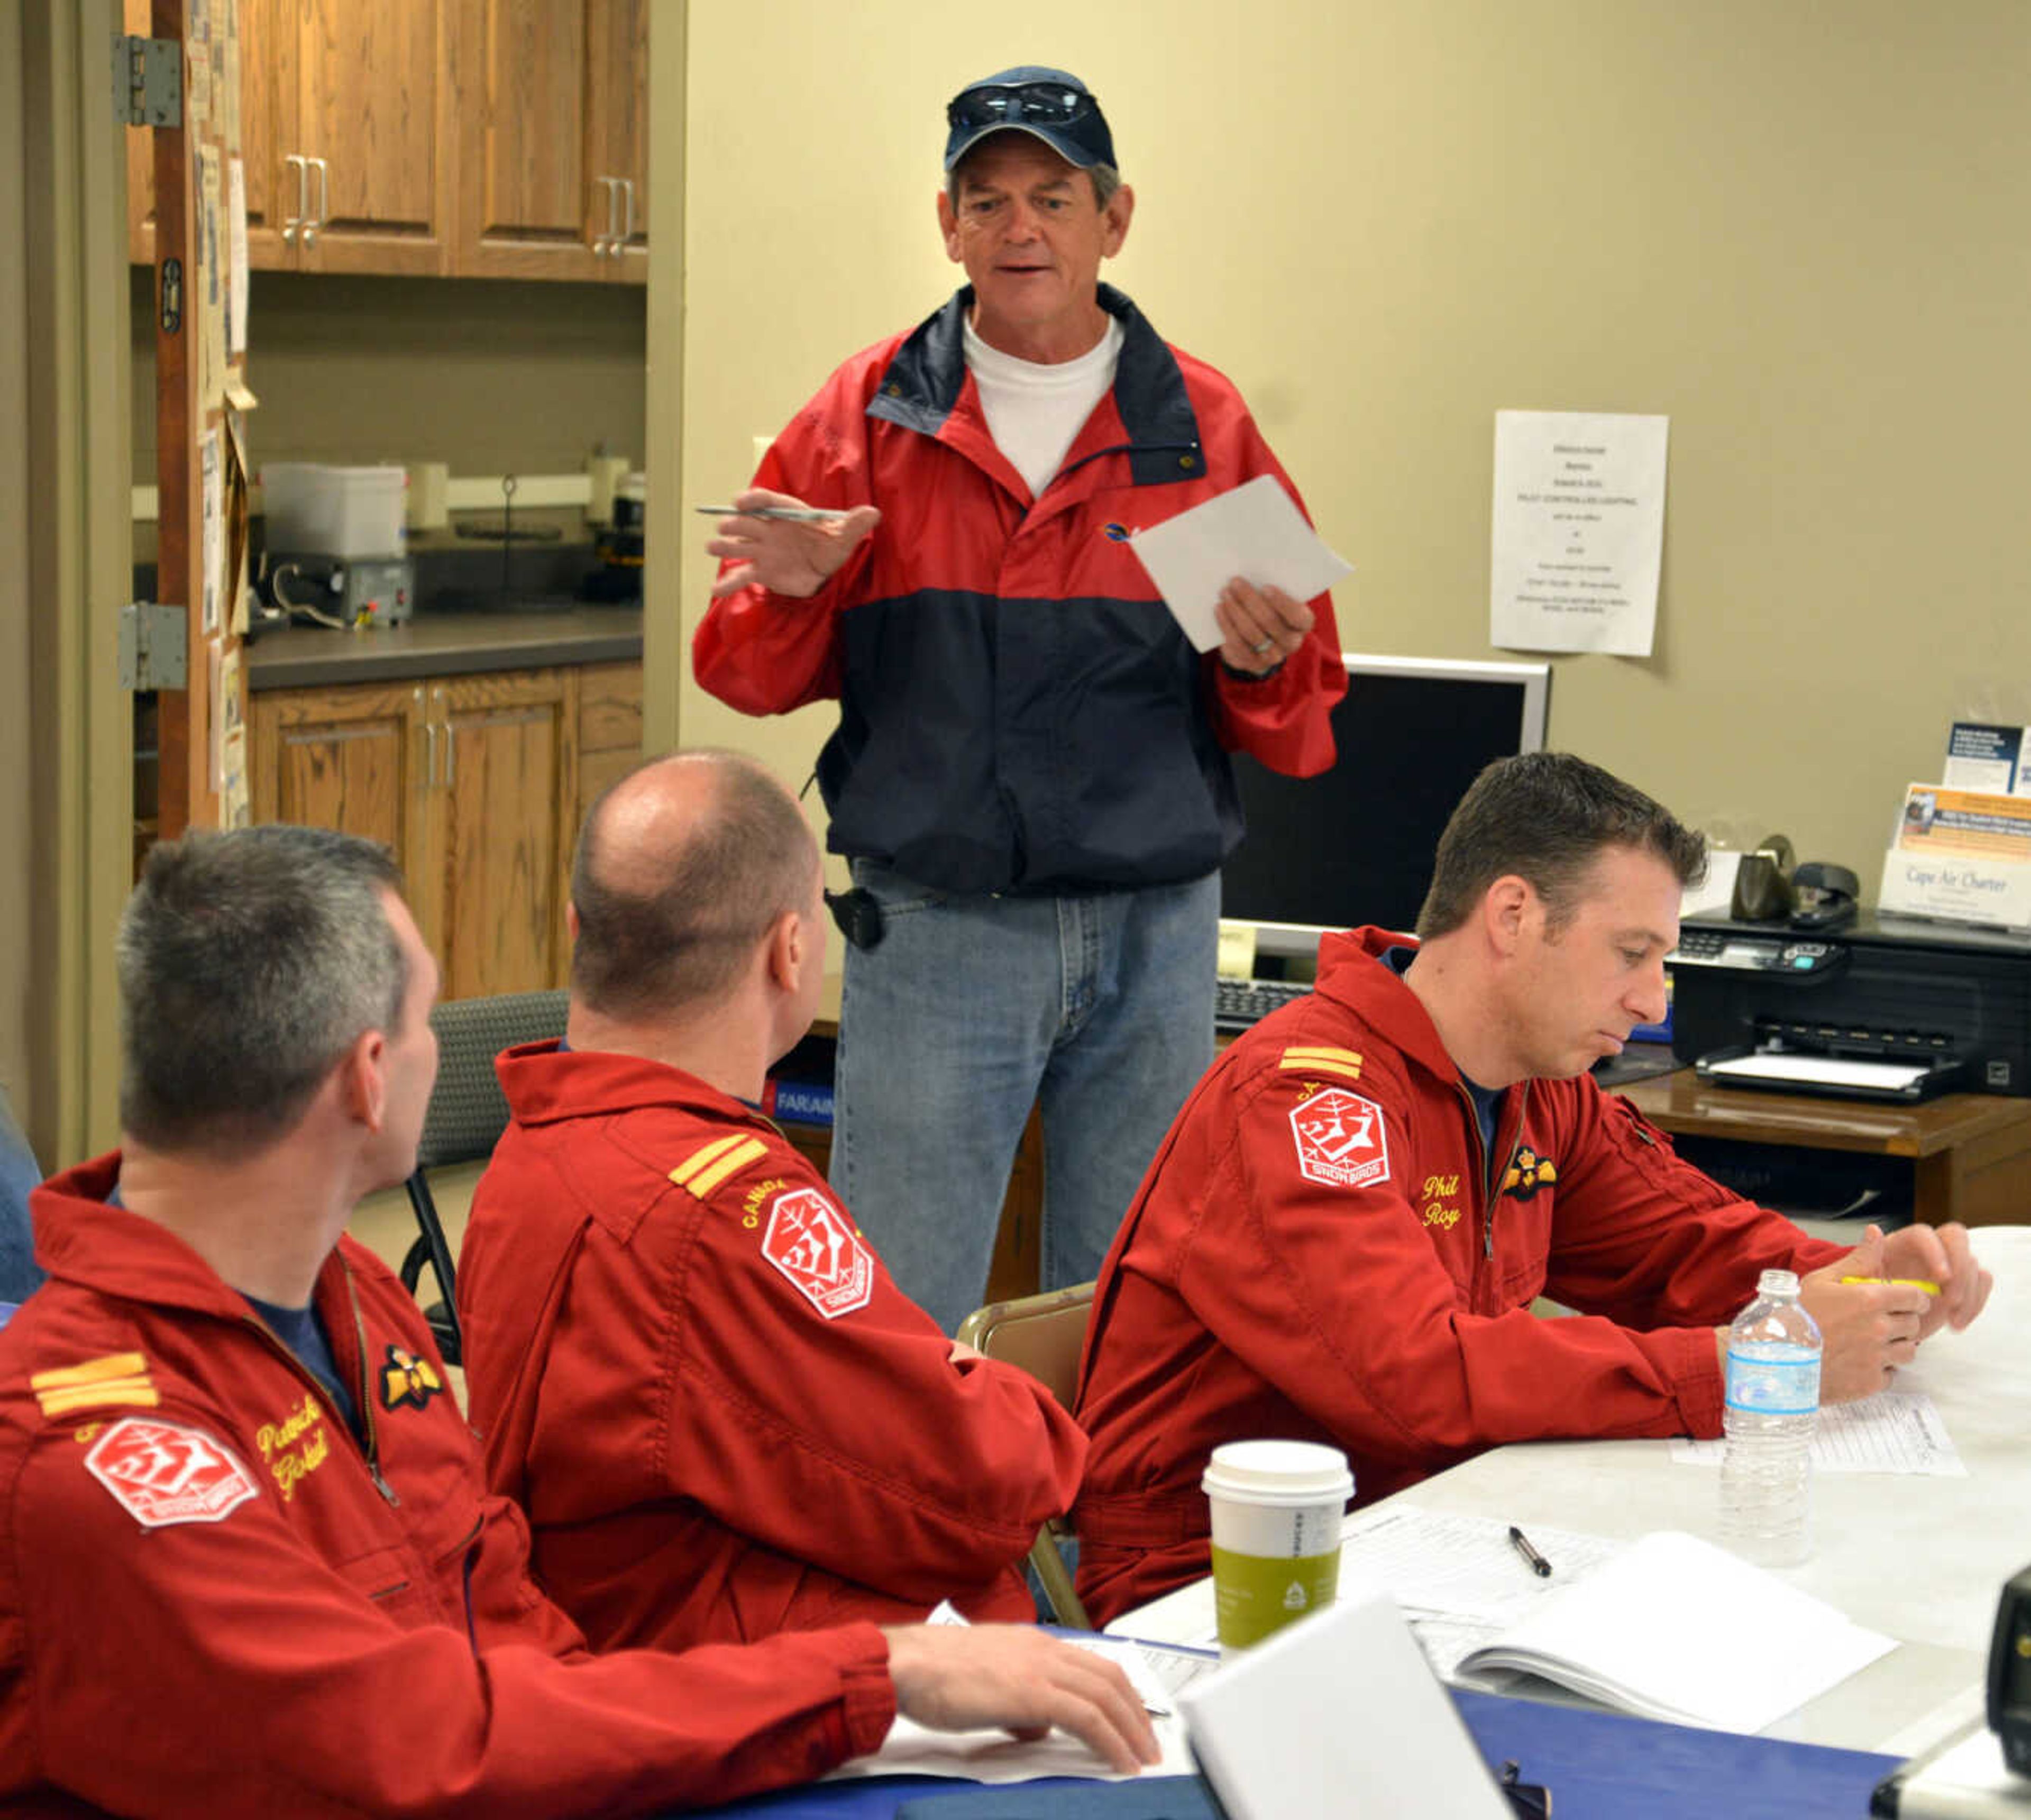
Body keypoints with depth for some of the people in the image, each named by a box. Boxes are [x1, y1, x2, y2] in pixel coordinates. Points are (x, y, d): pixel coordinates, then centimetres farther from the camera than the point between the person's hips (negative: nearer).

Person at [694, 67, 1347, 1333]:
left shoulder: (1203, 428, 5)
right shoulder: (870, 415, 4)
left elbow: (1300, 737, 6)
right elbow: (750, 681, 6)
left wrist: (1262, 663, -16)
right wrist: (788, 597, -15)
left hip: (1156, 937, 1)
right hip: (934, 931, -1)